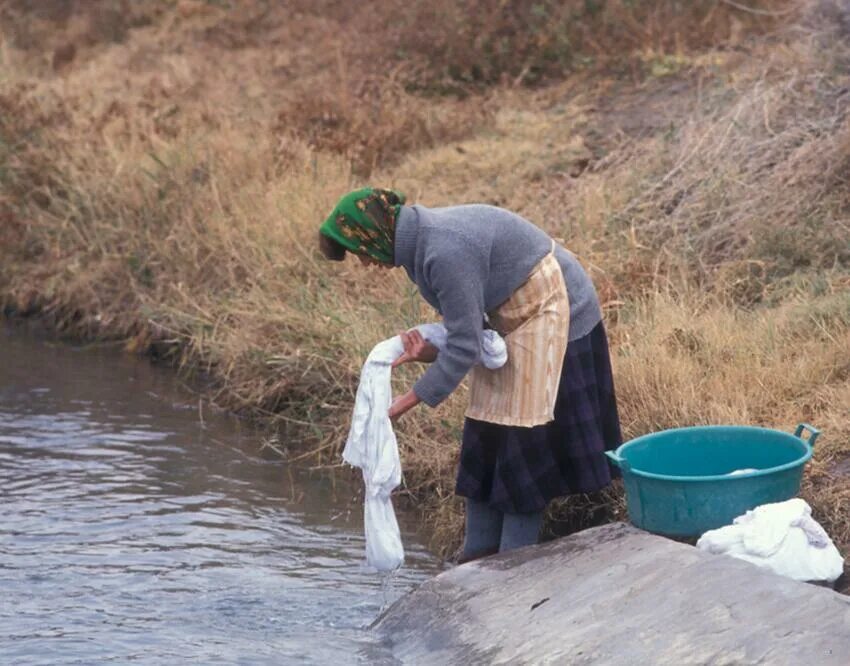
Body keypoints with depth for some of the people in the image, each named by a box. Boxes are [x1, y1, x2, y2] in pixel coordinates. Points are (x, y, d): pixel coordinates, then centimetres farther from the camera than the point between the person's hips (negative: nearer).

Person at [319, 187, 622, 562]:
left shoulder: (445, 253, -30)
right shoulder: (421, 240, 1)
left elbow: (465, 345, -25)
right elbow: (467, 321, 7)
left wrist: (410, 401, -18)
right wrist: (428, 351, -12)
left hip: (550, 312, -10)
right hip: (511, 317, 10)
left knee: (524, 434, -7)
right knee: (486, 432, 9)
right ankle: (479, 556, 16)